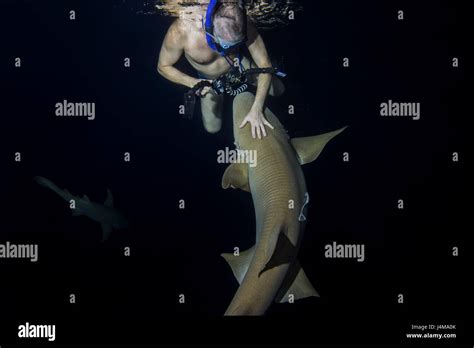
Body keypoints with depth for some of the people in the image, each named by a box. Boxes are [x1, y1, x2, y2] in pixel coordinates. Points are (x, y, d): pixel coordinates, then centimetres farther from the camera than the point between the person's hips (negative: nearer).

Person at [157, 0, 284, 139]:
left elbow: (265, 64, -30)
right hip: (210, 80, -1)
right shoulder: (181, 30, -43)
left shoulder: (245, 27, -41)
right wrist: (193, 83, -39)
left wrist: (256, 109, -38)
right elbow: (163, 67, -24)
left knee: (278, 90, 9)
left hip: (238, 64, 1)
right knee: (212, 128, 9)